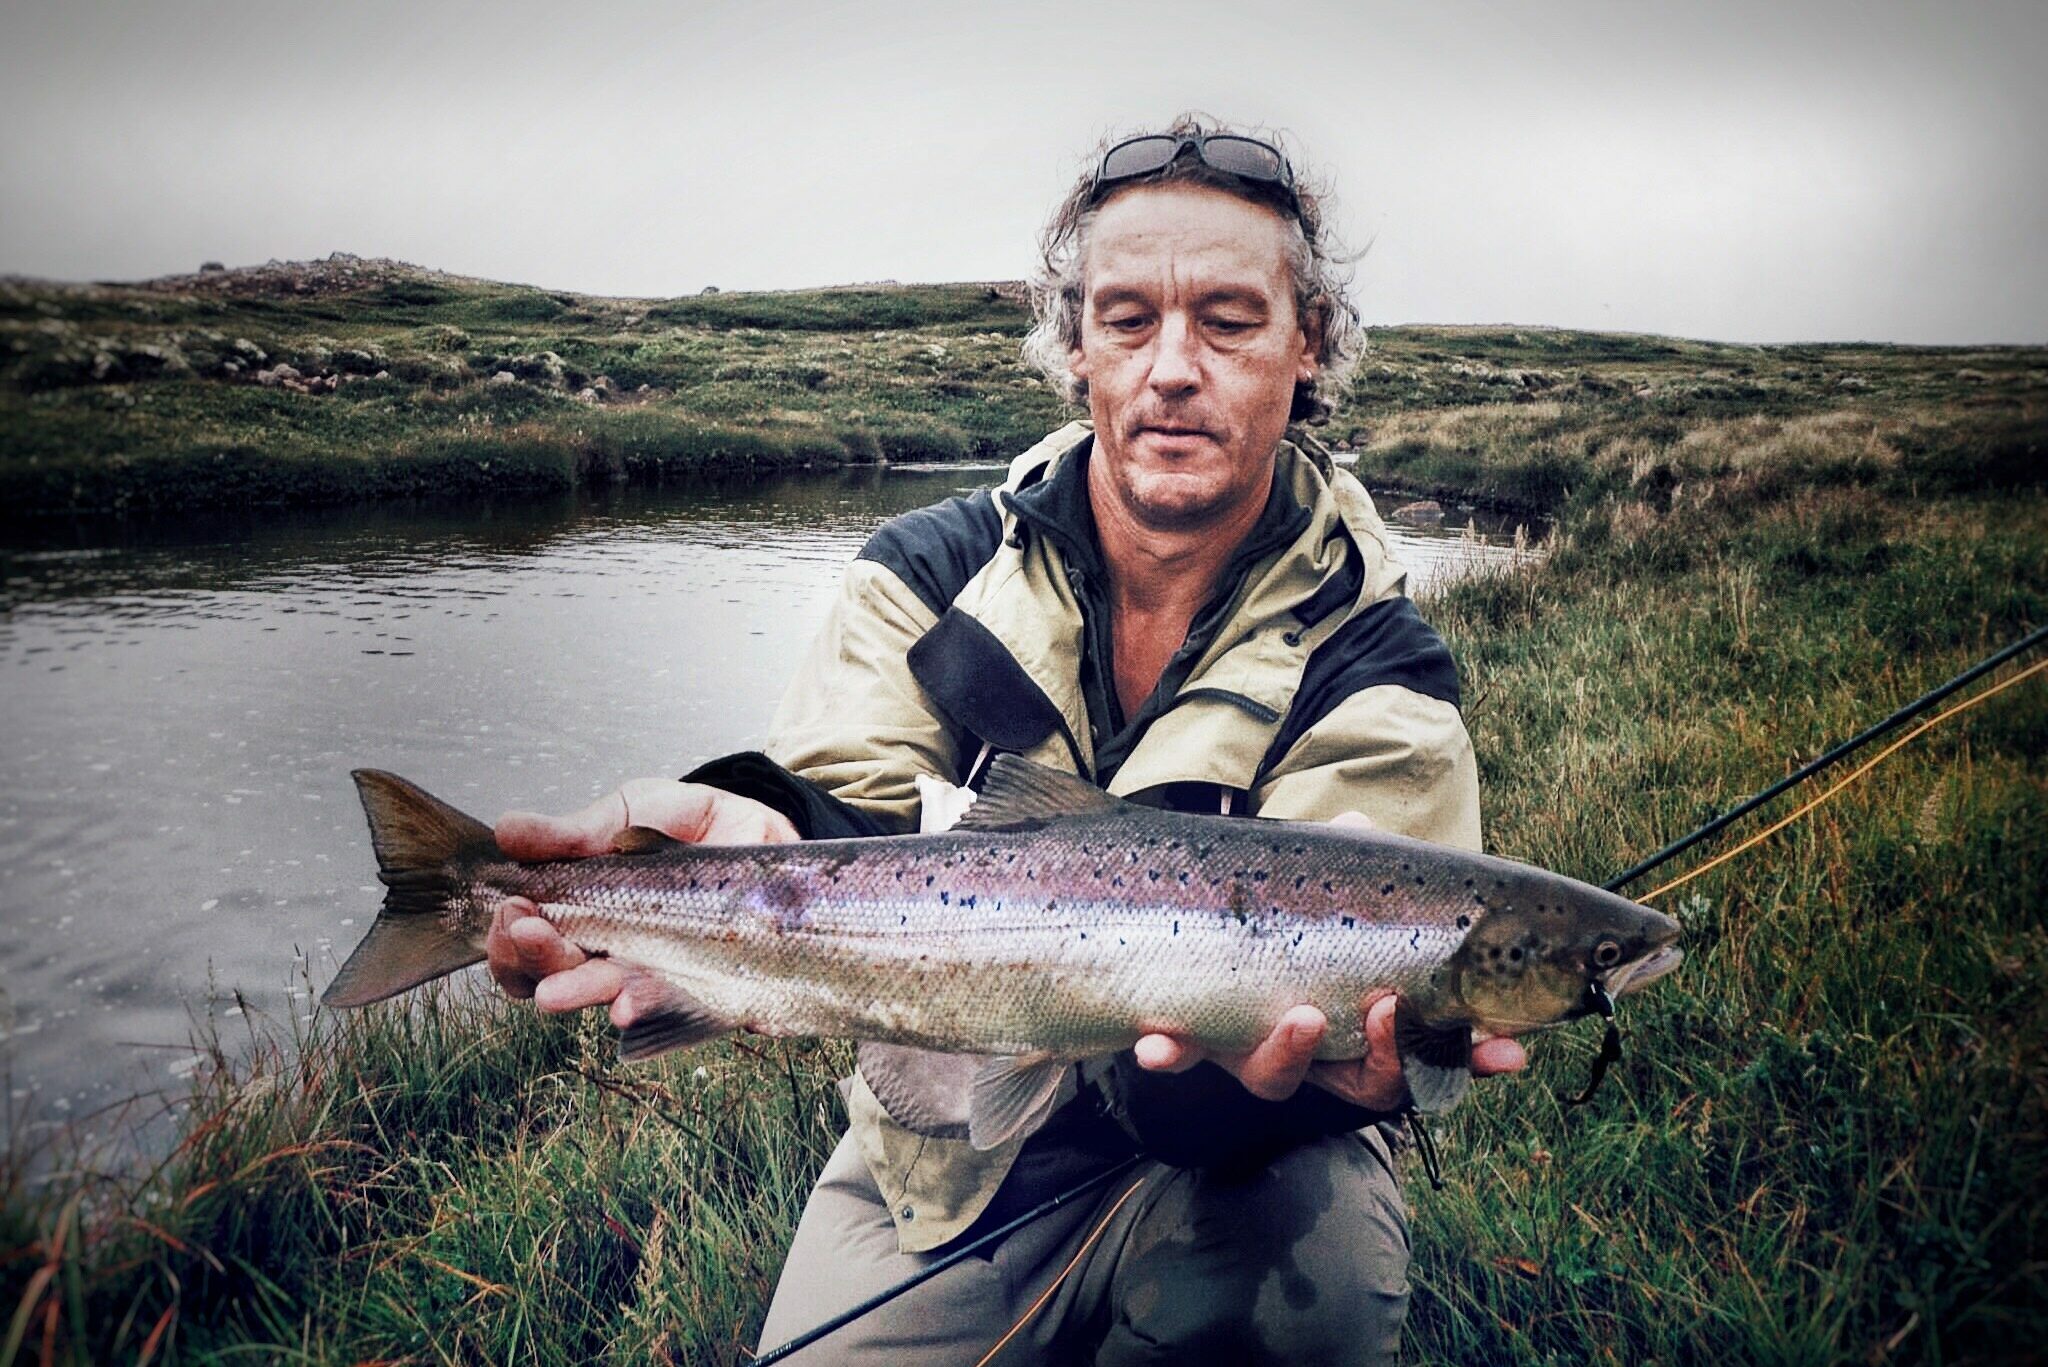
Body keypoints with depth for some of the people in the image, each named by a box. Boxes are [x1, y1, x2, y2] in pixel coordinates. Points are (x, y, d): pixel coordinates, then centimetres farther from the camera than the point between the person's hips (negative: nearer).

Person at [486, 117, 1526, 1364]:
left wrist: (1264, 1060, -48)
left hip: (1217, 1160, -2)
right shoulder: (930, 575, -4)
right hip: (940, 1150, 3)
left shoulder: (1373, 675, -12)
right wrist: (750, 842, -41)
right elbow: (848, 817, -16)